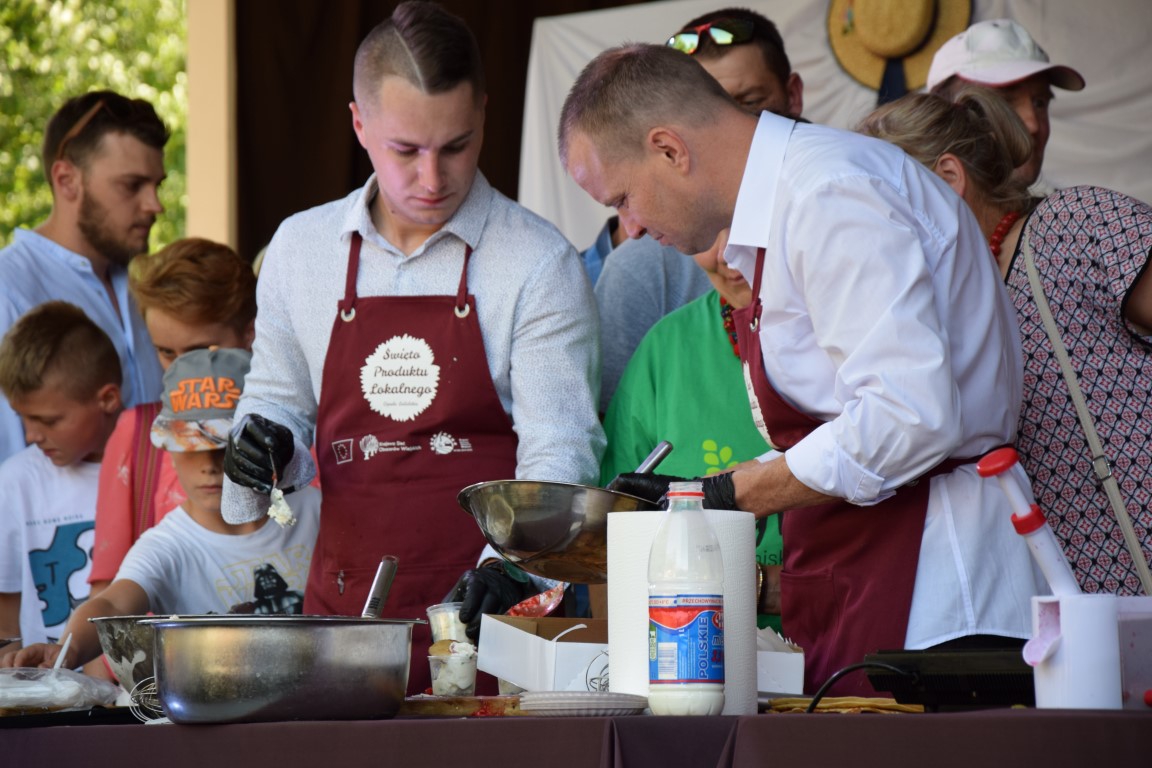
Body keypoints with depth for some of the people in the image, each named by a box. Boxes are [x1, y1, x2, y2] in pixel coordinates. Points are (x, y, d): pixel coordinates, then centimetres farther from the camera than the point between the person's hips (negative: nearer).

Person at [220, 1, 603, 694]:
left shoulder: (540, 263, -2)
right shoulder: (299, 250, 10)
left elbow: (559, 451, -7)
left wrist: (510, 564, -24)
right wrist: (263, 449, 0)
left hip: (488, 615, -3)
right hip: (344, 612, 3)